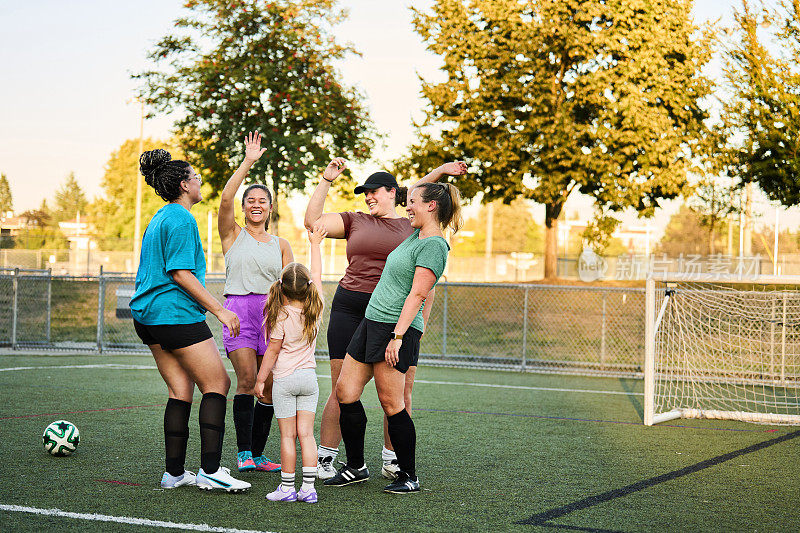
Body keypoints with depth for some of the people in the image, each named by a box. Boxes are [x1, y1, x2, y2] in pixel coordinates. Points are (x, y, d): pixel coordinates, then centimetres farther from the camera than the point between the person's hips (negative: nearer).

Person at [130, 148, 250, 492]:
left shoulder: (159, 219, 19)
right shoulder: (182, 220, -11)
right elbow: (180, 273, -17)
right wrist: (219, 309, -16)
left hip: (148, 317, 10)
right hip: (176, 315, -10)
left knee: (180, 392, 10)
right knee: (217, 384, -3)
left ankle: (174, 472, 9)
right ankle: (210, 471, -7)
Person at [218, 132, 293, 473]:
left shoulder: (281, 245, 17)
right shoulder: (233, 235, 10)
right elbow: (226, 198, -7)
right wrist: (248, 162, -9)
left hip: (273, 314, 3)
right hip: (239, 310, -3)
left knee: (269, 386, -1)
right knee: (247, 379, -15)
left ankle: (258, 454, 8)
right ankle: (243, 452, -10)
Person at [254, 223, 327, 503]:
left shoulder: (282, 315, -13)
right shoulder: (315, 308, -1)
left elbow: (273, 350, -10)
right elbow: (317, 275, 12)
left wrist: (260, 379, 0)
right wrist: (315, 244, 22)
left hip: (285, 379, -4)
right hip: (309, 376, 4)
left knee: (288, 436, 0)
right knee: (306, 434, 4)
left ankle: (287, 488, 4)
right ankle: (308, 488, 1)